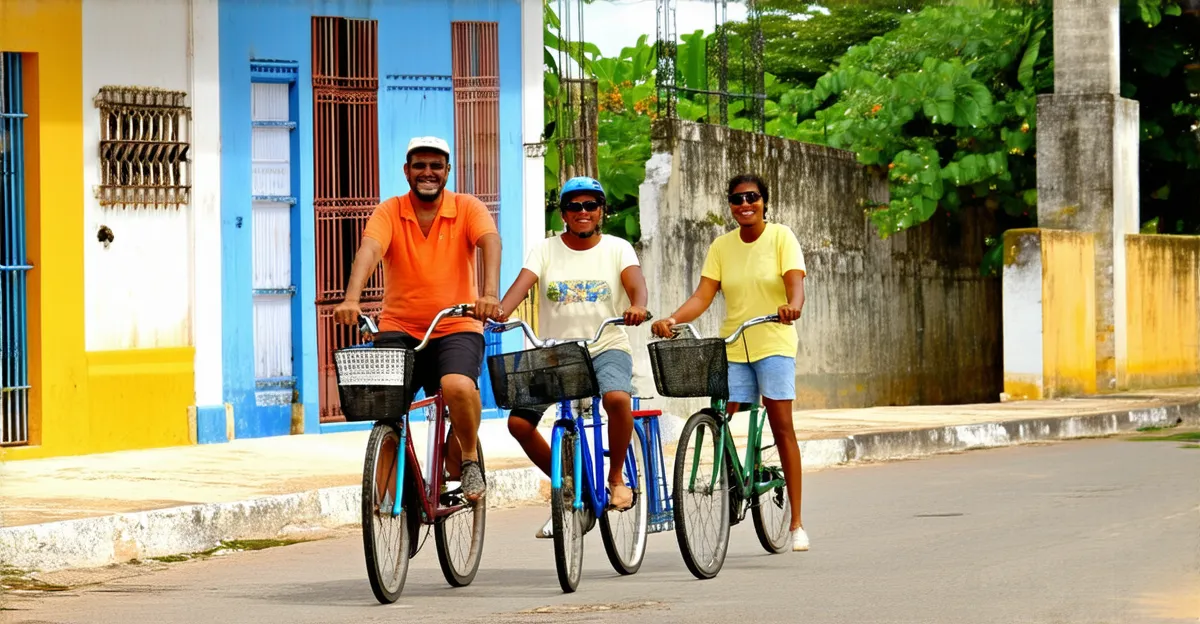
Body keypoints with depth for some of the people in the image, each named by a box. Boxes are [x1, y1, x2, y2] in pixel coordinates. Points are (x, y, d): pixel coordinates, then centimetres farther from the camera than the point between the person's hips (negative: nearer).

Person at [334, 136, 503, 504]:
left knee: (458, 386, -29)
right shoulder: (389, 212, 0)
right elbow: (368, 251, -18)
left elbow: (490, 242, -20)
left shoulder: (468, 208, -1)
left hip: (456, 328, -1)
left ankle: (468, 460, -1)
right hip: (400, 329, 2)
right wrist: (352, 299, -38)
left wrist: (490, 293, -40)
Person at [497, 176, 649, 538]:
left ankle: (616, 478, -10)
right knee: (518, 421, -13)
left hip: (606, 348, -2)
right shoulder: (546, 250, 6)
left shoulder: (617, 248, 4)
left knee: (617, 398, -35)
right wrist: (498, 313, -32)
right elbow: (522, 283, -11)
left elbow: (634, 280, -15)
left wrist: (637, 306, -39)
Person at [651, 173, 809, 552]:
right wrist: (672, 320, -20)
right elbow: (703, 296, -2)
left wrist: (792, 306, -40)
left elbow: (795, 285, -17)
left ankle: (796, 523, -2)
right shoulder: (722, 247, 6)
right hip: (731, 346, 3)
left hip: (773, 343, -3)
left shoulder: (781, 238, -3)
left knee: (782, 426, -6)